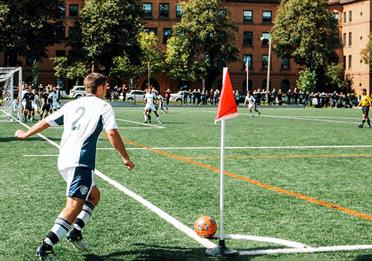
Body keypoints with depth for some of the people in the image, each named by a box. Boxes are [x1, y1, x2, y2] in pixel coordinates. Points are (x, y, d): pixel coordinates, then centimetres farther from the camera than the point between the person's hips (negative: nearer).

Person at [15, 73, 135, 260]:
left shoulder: (72, 105, 19)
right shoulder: (103, 106, 3)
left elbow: (45, 122, 23)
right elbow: (112, 134, -9)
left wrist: (25, 134, 38)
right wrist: (125, 158, -1)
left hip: (63, 161, 8)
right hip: (80, 162, -8)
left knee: (94, 195, 22)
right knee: (75, 206, -11)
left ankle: (75, 231, 11)